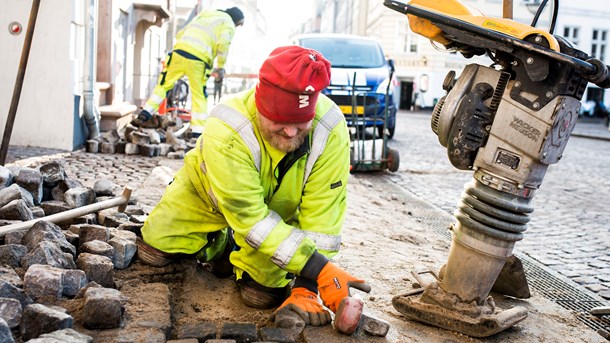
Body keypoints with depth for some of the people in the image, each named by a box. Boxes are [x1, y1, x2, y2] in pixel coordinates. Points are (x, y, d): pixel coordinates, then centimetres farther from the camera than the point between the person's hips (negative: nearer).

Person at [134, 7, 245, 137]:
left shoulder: (203, 15, 32)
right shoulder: (228, 24, 13)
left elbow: (180, 34, 29)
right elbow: (223, 44, -7)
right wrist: (221, 66, 0)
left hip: (179, 52, 5)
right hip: (198, 59, -5)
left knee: (163, 85, 16)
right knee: (199, 96, 4)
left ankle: (144, 115, 10)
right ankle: (198, 132, 1)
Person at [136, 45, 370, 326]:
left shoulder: (330, 129, -35)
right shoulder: (226, 129, -40)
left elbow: (321, 216, -29)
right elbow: (250, 216, -40)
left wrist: (305, 288, -35)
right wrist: (320, 271, -45)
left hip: (277, 210, 1)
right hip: (206, 194, 0)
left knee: (263, 294, -11)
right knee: (154, 252, 2)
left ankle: (234, 246, 21)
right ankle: (219, 239, 29)